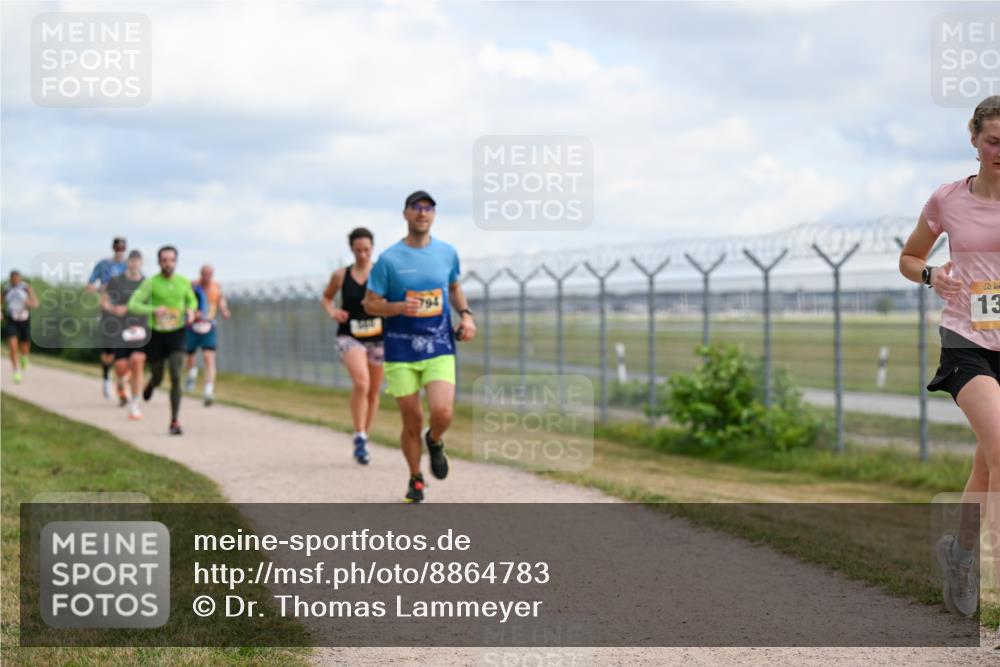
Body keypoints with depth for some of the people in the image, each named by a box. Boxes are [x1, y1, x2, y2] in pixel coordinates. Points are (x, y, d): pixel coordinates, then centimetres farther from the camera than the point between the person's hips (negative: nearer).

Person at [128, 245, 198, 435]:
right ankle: (151, 384, 54)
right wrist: (153, 310, -34)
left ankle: (174, 422, -11)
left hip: (177, 335, 1)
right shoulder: (150, 283, -11)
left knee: (176, 377, -16)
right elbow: (132, 305, -18)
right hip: (156, 334, -1)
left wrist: (190, 311, -5)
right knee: (158, 379, 13)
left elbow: (192, 300, 18)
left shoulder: (184, 282, -1)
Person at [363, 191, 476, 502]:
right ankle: (415, 480, 25)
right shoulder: (389, 259, -5)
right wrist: (400, 307, -20)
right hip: (401, 352, -1)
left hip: (440, 348, 1)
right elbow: (370, 303, -1)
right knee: (412, 422, 1)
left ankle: (434, 441, 19)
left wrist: (466, 315, 5)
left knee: (442, 413, -17)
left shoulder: (447, 253, 5)